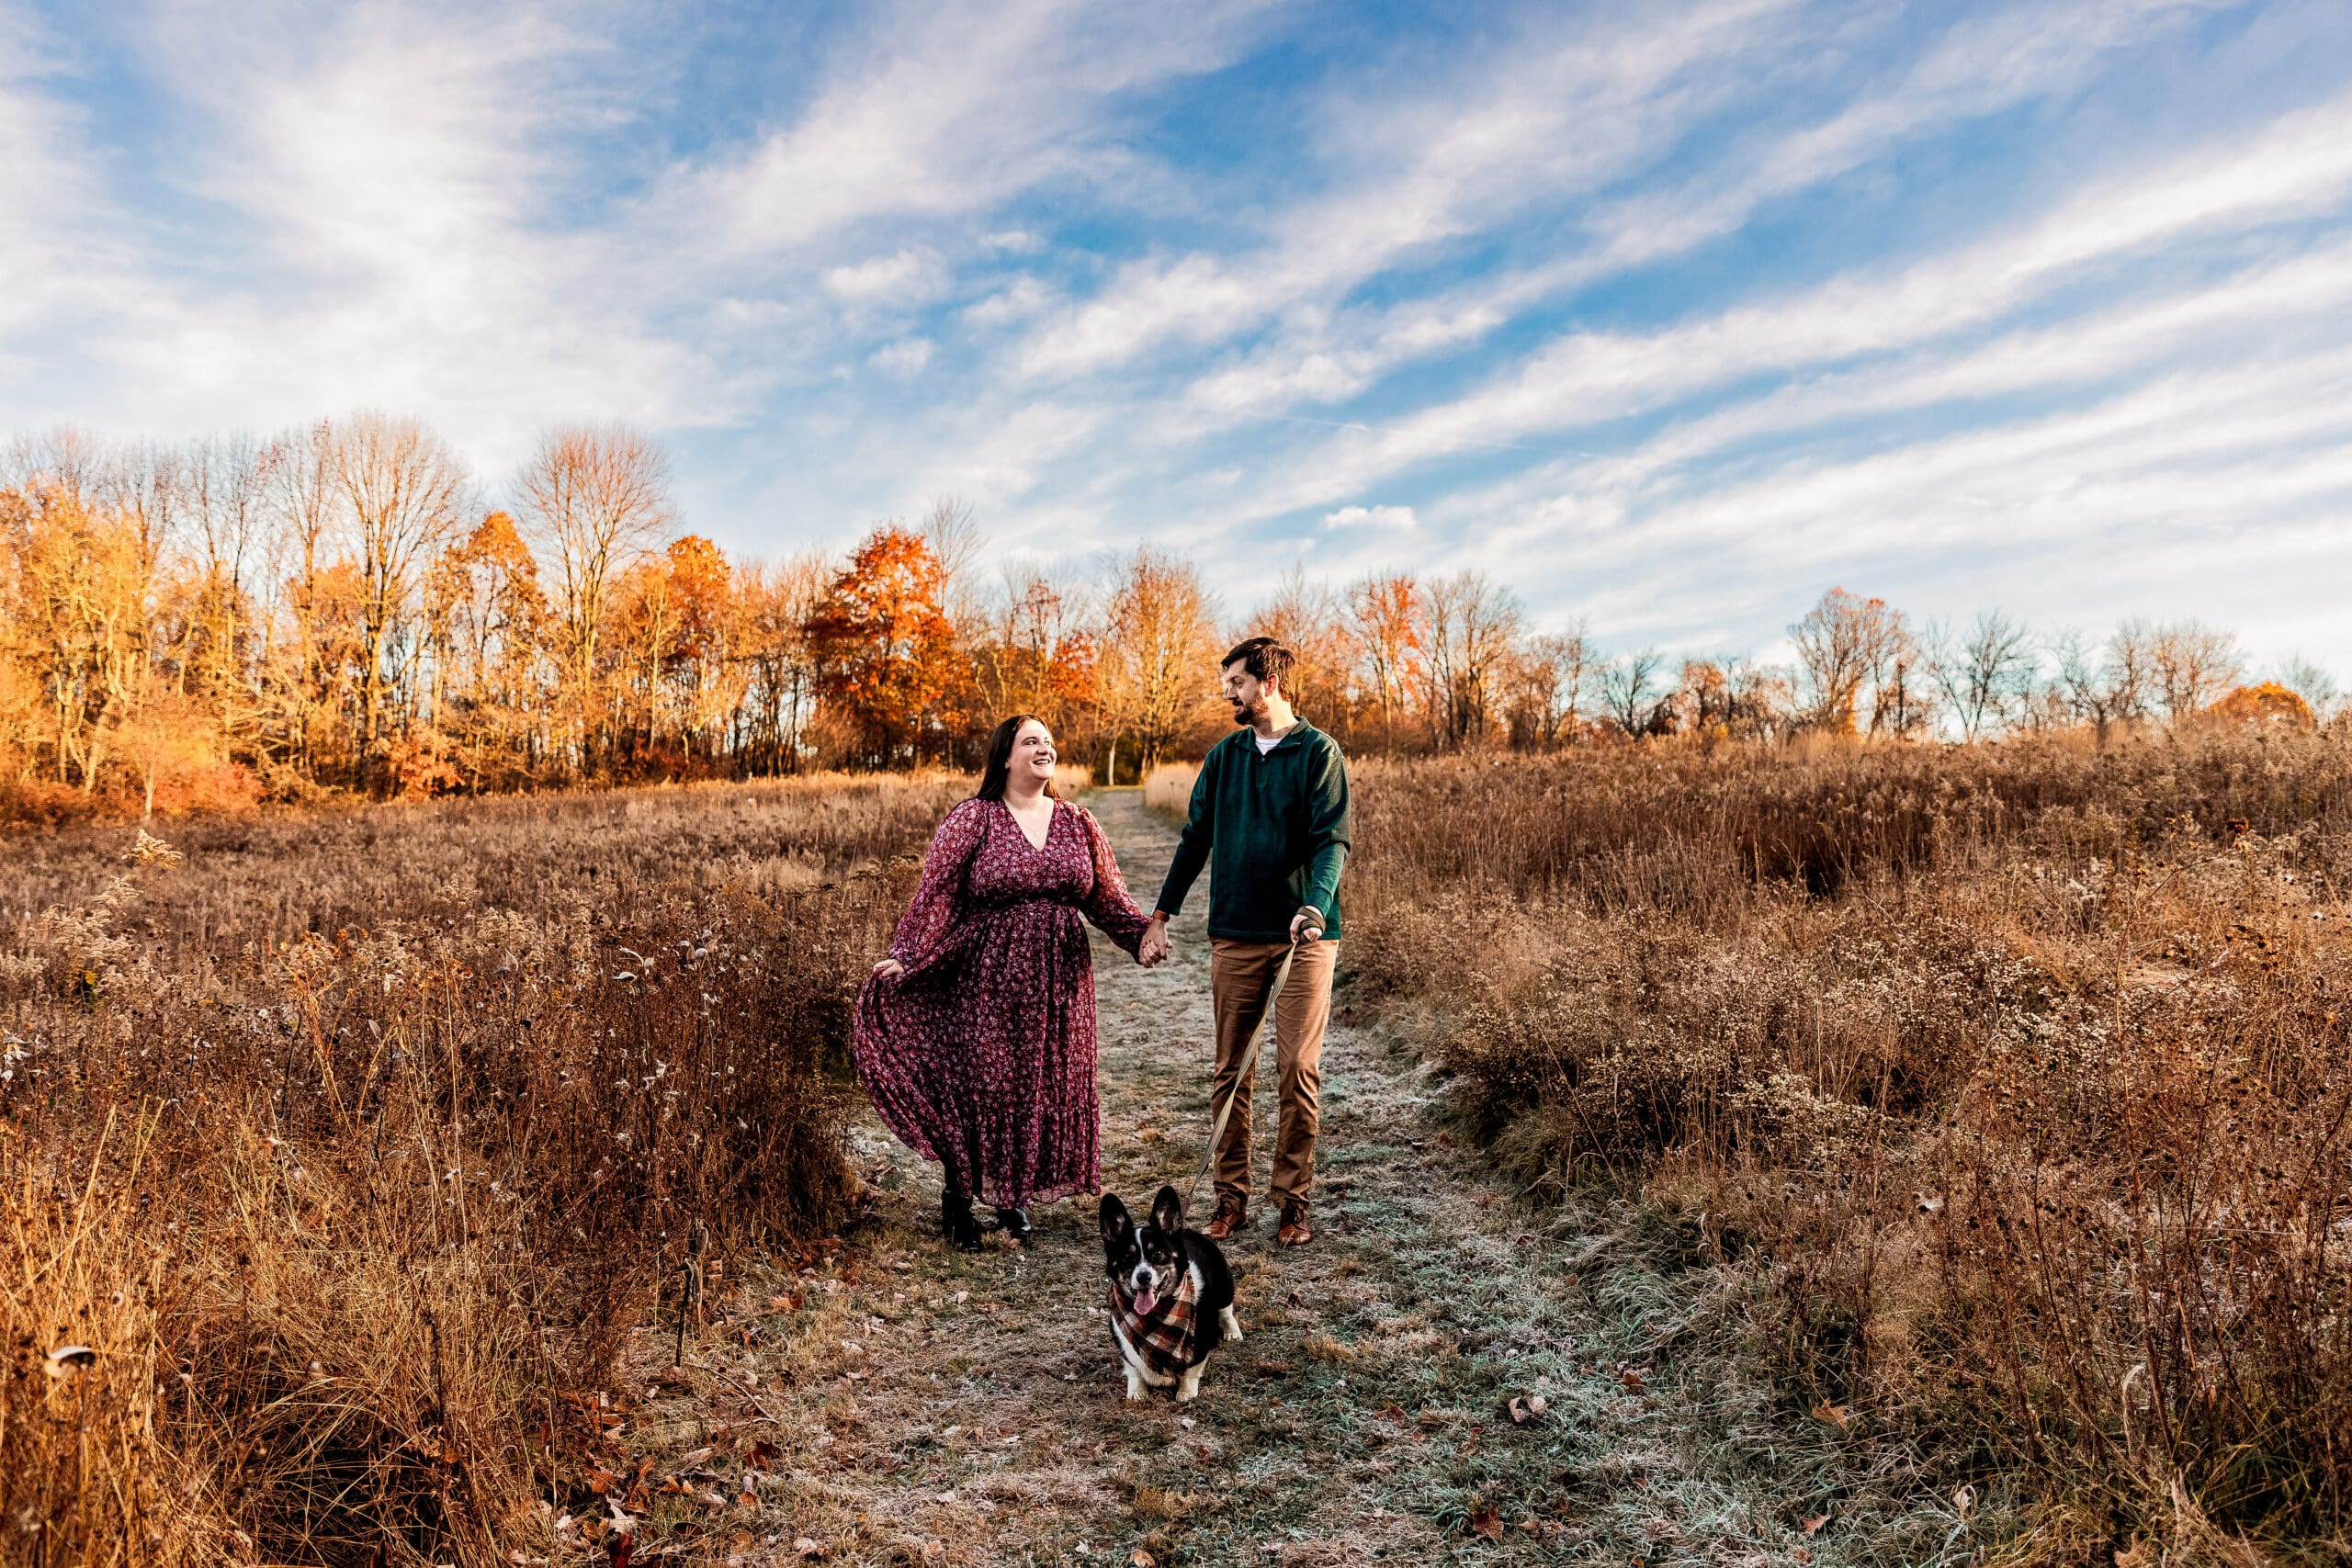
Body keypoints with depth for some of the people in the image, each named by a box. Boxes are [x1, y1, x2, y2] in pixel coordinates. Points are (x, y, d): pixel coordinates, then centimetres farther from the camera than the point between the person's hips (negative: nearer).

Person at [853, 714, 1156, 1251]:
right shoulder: (973, 818, -5)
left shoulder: (1076, 823, 8)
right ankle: (957, 1198, 19)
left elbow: (1106, 896, 9)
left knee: (1044, 1086, 9)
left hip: (1057, 983, 5)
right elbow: (936, 894, -11)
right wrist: (905, 957, -20)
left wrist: (1145, 933, -6)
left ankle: (1015, 1198, 26)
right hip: (987, 980, -4)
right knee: (980, 1083, 0)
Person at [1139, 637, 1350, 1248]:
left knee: (1299, 1070, -2)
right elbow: (1195, 839, 14)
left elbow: (1333, 840, -10)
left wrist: (1314, 906, -27)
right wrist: (1161, 915, 10)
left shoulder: (1318, 751, -2)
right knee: (1230, 1072, 7)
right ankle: (1231, 1197, 17)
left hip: (1304, 935, -4)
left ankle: (1293, 1200, 11)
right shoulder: (1224, 756, 11)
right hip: (1234, 936, 4)